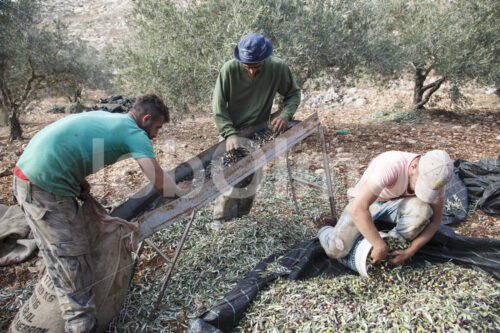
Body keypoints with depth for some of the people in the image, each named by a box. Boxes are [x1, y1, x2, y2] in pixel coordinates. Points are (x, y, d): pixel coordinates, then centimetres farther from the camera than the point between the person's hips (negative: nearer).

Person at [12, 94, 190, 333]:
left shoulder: (103, 116, 14)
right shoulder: (135, 134, -10)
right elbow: (160, 183, -15)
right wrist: (179, 191, 6)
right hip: (46, 188, -9)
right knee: (72, 261, 0)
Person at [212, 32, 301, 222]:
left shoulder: (278, 68, -15)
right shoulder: (229, 69, -20)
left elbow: (293, 93, 1)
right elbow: (219, 108, -17)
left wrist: (285, 115, -18)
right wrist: (230, 135, -30)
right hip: (232, 132, -2)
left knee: (251, 178, 8)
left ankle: (242, 218, 29)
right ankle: (221, 221, 20)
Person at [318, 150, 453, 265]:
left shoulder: (435, 176, -20)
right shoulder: (390, 166, -38)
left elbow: (435, 220, -9)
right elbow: (357, 209, -44)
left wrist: (410, 251, -20)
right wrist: (380, 246, -37)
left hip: (395, 202, 4)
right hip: (364, 202, -4)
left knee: (422, 209, -30)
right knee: (336, 250, -22)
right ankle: (326, 232, 16)